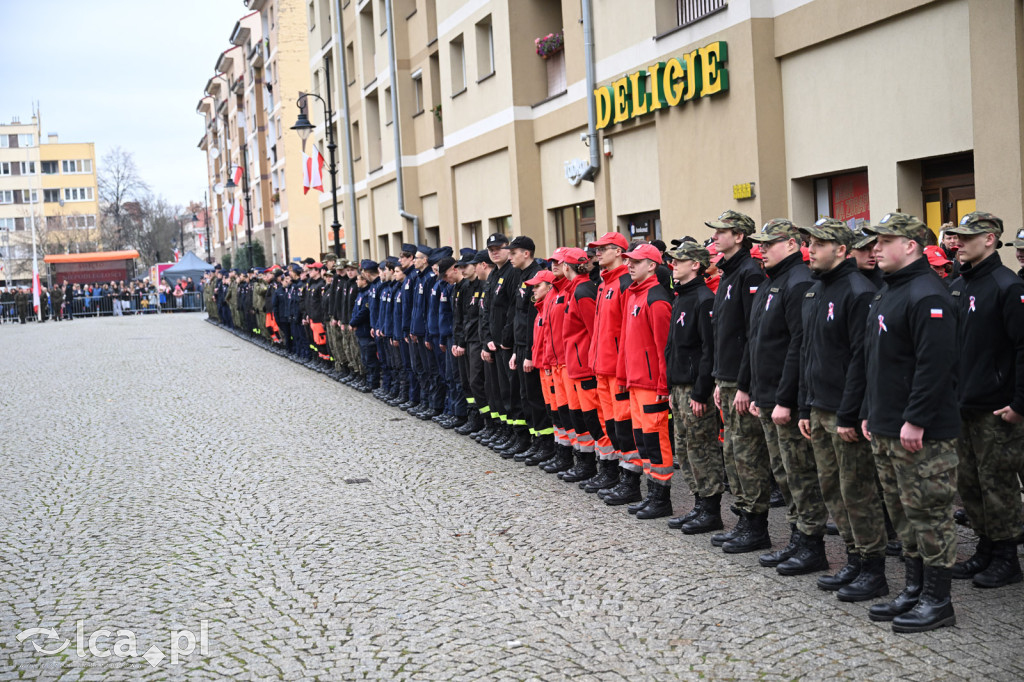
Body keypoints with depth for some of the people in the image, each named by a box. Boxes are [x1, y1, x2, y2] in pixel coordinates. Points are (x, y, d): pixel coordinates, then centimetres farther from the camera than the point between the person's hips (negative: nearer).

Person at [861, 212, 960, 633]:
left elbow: (935, 364, -23)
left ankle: (937, 602, 8)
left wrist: (915, 421, -23)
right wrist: (869, 412, 19)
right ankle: (915, 591, 26)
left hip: (922, 433, -10)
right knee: (903, 515, 15)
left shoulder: (927, 295, -16)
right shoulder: (887, 294, 16)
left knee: (928, 513, -1)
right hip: (886, 431, 10)